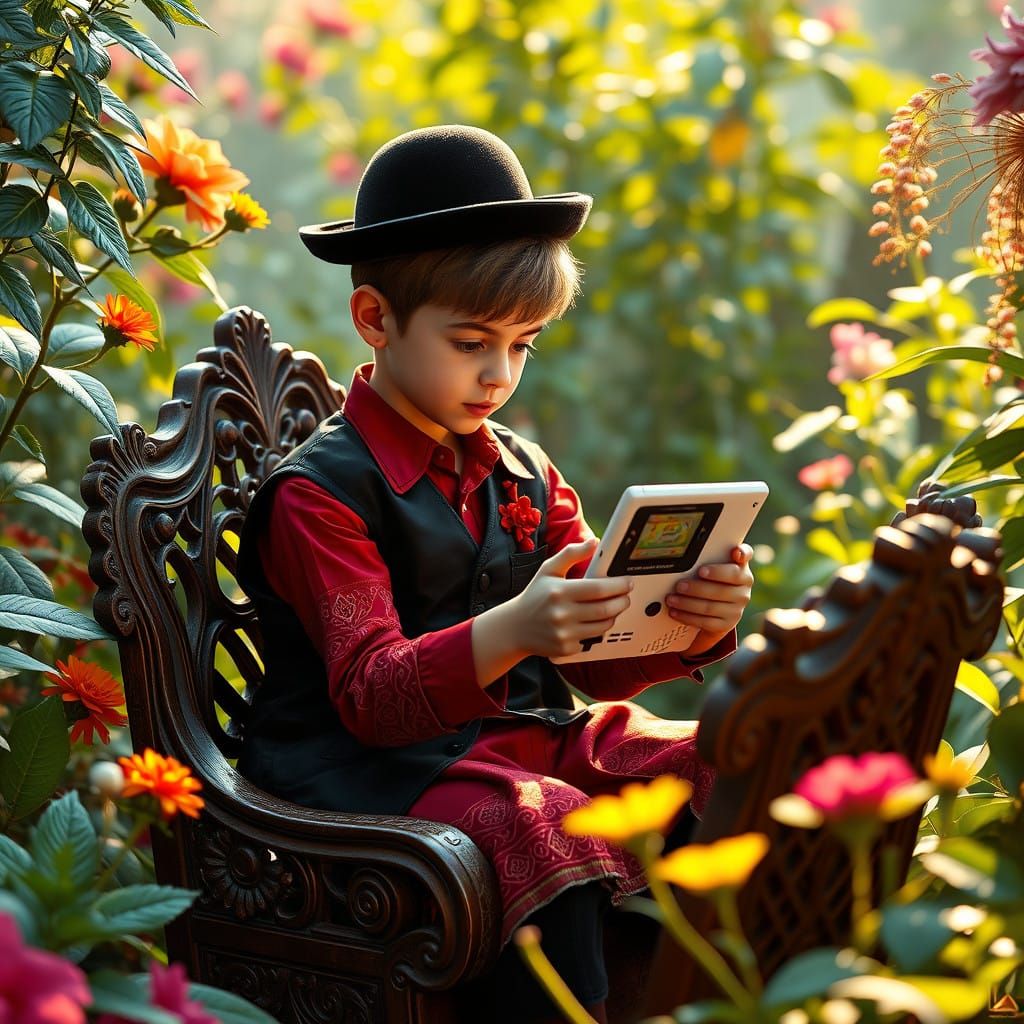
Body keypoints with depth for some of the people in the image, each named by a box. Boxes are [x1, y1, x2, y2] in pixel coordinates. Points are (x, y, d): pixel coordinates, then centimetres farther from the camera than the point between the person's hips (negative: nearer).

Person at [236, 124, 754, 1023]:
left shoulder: (524, 473, 14)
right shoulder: (321, 492, -8)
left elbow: (599, 660, 12)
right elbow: (371, 695, -18)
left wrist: (693, 623, -11)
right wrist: (512, 632, -36)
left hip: (526, 737, 7)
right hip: (379, 765, -7)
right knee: (546, 837, -35)